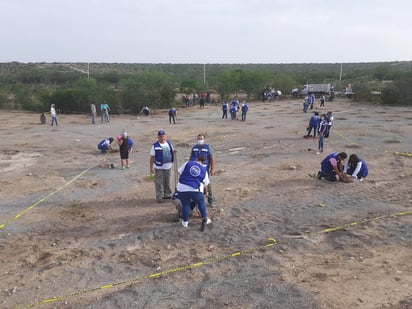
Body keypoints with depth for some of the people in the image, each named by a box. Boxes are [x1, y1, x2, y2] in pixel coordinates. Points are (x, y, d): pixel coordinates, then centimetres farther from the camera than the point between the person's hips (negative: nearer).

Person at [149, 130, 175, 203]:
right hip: (159, 167, -5)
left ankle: (167, 194, 30)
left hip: (168, 166, 5)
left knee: (167, 182, 16)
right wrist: (151, 167, -9)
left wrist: (174, 151, -5)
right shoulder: (155, 145, -8)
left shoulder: (169, 143, 6)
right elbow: (152, 157, -6)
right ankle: (159, 197, 6)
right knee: (159, 183, -2)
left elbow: (172, 151, 20)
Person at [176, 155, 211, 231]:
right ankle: (205, 219, 30)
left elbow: (179, 172, 10)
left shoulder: (187, 163, 6)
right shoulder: (204, 170, 10)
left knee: (185, 205, 18)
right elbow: (205, 184, 15)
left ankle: (185, 222, 27)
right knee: (201, 204, 22)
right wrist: (206, 193, 32)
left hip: (182, 188, 1)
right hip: (195, 190, 0)